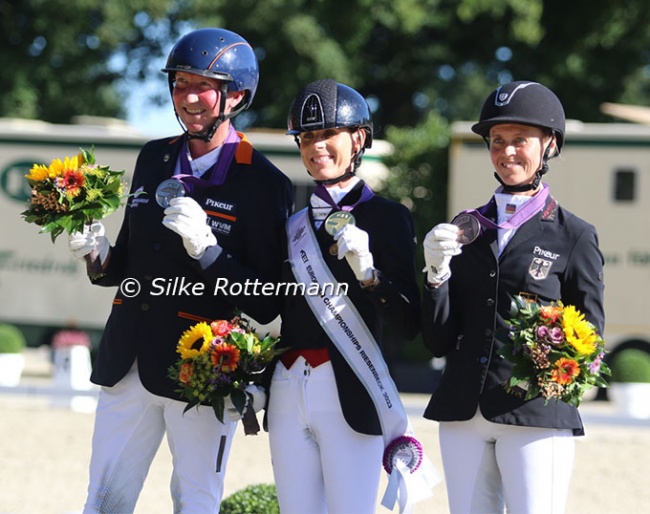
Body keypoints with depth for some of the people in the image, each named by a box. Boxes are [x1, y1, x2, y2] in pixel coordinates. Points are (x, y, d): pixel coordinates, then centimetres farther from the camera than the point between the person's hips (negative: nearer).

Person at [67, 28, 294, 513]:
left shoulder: (264, 183, -8)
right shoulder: (154, 158, 11)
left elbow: (267, 305, -11)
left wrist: (206, 251, -23)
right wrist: (100, 255, -2)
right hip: (128, 362, 5)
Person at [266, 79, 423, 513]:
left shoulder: (386, 217, -1)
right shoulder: (295, 223, 15)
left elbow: (408, 324, -9)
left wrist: (367, 272, -23)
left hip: (349, 394, -5)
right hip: (287, 392, 6)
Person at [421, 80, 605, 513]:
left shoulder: (574, 236, 2)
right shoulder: (466, 229, 13)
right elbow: (439, 341, 10)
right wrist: (437, 272, -6)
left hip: (536, 413, -4)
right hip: (463, 413, 4)